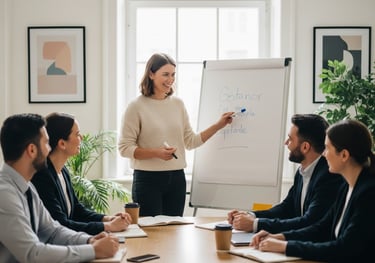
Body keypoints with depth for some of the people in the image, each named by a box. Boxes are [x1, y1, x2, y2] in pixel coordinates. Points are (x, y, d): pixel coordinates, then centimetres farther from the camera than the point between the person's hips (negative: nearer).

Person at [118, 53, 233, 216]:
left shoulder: (178, 104, 9)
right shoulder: (136, 107, -6)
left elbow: (190, 141, 13)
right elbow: (125, 148, -9)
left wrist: (218, 125, 6)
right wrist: (156, 153, -21)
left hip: (176, 178, 5)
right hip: (148, 179, -5)